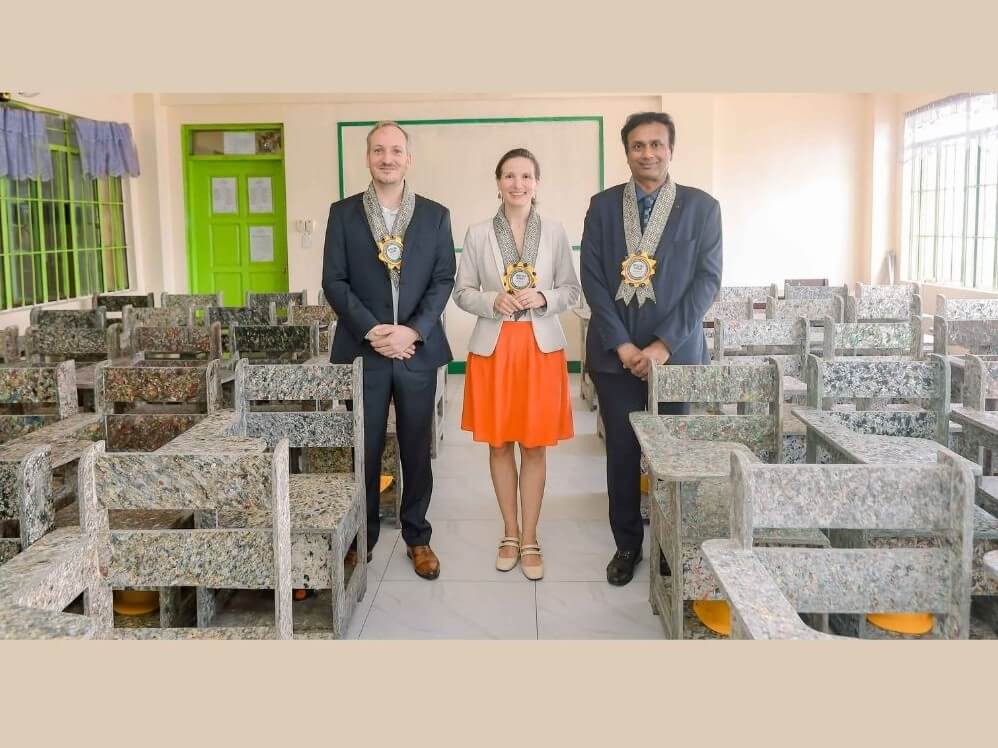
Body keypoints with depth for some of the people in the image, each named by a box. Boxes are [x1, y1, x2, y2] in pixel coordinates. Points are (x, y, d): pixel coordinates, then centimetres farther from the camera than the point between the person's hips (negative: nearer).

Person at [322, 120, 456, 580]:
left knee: (416, 448, 9)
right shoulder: (343, 213, 3)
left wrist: (413, 332, -13)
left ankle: (417, 536, 23)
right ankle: (362, 535, 22)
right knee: (364, 448, 6)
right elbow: (334, 282, -2)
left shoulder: (435, 215, 5)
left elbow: (443, 280, 1)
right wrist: (372, 331, -14)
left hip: (418, 349, 1)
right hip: (362, 349, -1)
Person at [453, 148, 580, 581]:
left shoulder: (555, 233, 3)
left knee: (535, 446, 3)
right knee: (499, 444, 7)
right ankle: (510, 534, 23)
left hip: (541, 347, 0)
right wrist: (493, 301, -15)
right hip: (493, 347, 0)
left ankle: (530, 540, 14)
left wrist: (542, 298, -13)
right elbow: (462, 292, 4)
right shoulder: (478, 234, 2)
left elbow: (572, 290, 6)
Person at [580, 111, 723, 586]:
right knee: (622, 450, 6)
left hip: (676, 351, -1)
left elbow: (707, 280, -3)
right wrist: (620, 344, -9)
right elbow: (592, 278, 1)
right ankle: (627, 544, 21)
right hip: (615, 351, 1)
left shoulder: (701, 207, 2)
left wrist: (664, 344, -11)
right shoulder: (603, 205, 5)